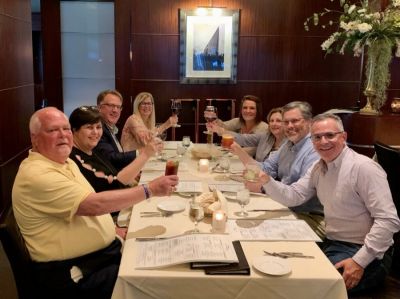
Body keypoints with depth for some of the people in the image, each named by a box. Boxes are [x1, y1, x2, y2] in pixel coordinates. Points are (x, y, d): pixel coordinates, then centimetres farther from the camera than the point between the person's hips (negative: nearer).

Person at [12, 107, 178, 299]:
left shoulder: (65, 162, 10)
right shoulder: (37, 174, -20)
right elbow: (94, 205, -27)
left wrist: (110, 228, 6)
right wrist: (150, 189, -25)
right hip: (75, 272, -9)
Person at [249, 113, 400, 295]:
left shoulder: (364, 167, -19)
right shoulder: (318, 167, 7)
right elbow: (293, 197, 3)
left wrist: (359, 261, -26)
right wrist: (266, 181, -16)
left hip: (366, 253, -7)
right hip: (332, 244, 7)